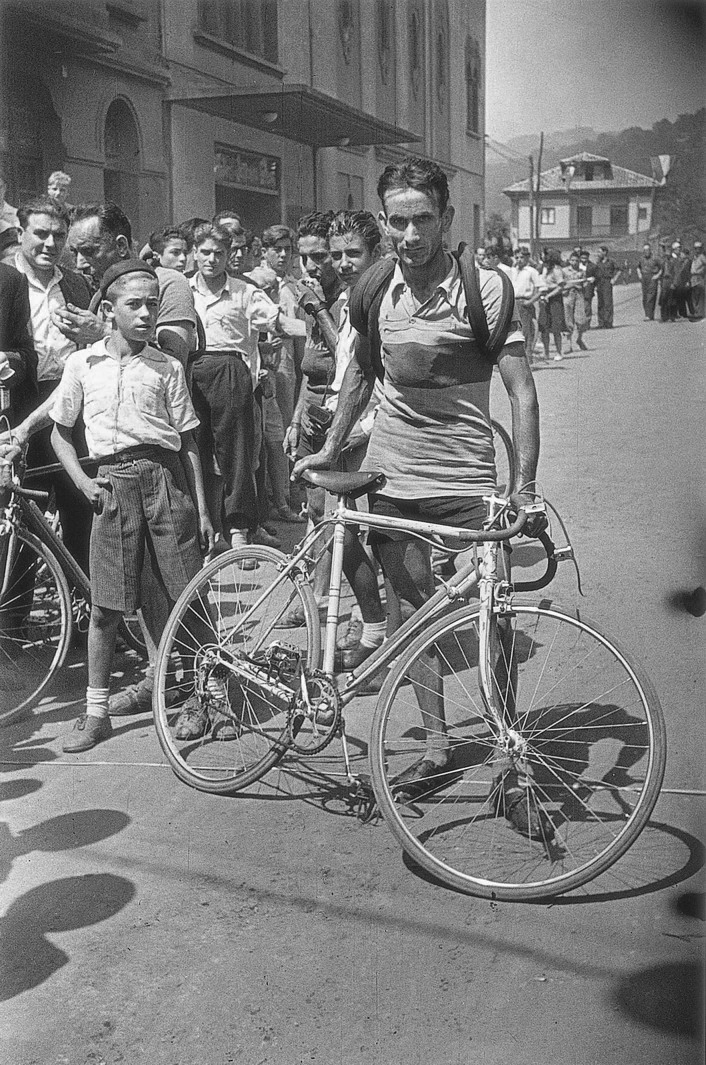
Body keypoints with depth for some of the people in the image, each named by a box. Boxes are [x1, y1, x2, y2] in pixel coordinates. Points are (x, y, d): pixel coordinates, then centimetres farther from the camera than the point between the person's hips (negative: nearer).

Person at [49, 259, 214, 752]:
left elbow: (188, 441, 8)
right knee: (105, 607, 1)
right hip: (112, 485, 0)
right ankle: (96, 712, 13)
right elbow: (60, 433, 16)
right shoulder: (82, 363, 8)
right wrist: (84, 482, 1)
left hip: (164, 477, 0)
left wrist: (203, 510, 4)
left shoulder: (168, 367, 7)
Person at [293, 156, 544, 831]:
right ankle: (436, 743, 25)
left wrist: (525, 490, -19)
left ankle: (512, 762, 9)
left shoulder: (484, 288, -11)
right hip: (392, 478, 4)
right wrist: (329, 448, 20)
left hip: (467, 479, -4)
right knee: (407, 614, 9)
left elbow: (521, 390, -12)